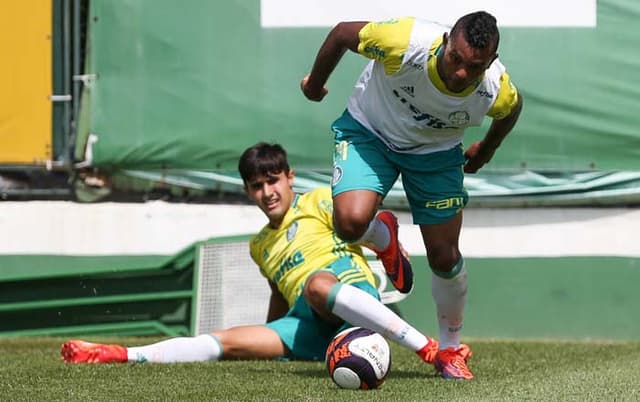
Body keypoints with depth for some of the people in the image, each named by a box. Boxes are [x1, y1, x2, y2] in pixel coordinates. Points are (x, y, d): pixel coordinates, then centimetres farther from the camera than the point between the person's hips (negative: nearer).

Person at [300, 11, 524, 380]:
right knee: (351, 223, -26)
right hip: (368, 130, -2)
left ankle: (451, 349, 27)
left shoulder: (496, 91, -30)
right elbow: (343, 33, -19)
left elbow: (513, 108, -1)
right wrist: (315, 84, -2)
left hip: (435, 151, 2)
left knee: (445, 258, 0)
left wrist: (485, 152, 16)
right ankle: (383, 236, 14)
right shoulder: (407, 42, -40)